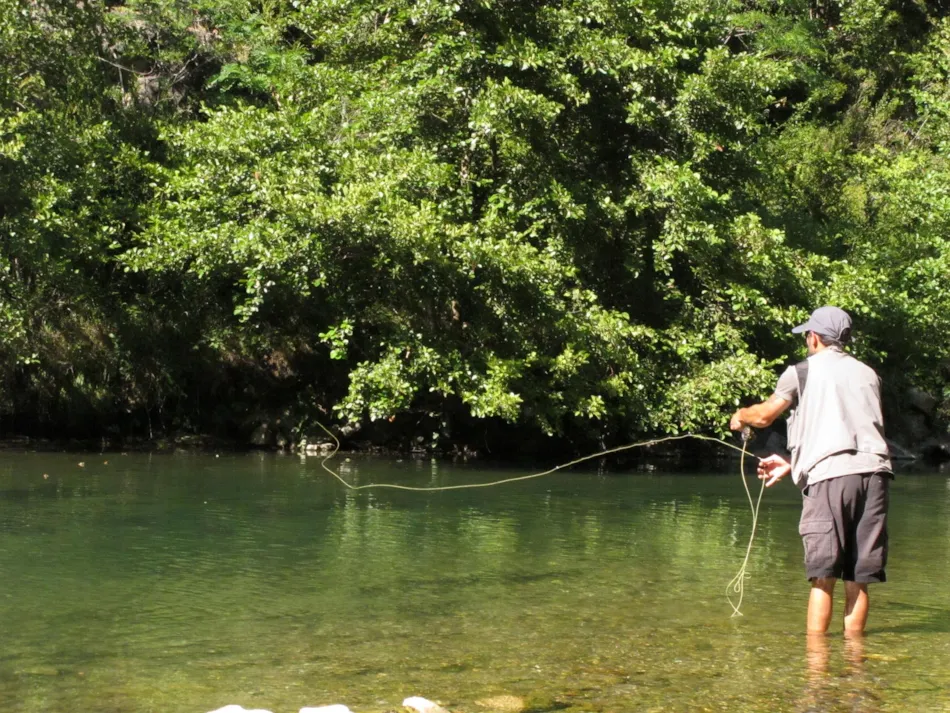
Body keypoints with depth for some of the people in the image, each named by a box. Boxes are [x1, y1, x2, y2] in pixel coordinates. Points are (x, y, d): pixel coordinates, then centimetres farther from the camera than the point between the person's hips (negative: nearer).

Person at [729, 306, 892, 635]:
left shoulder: (803, 371, 9)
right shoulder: (868, 374, 24)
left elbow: (764, 415, 15)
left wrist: (740, 417, 38)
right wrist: (793, 464, 31)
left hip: (830, 474, -4)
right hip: (874, 471, 4)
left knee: (823, 575, -3)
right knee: (858, 578, 6)